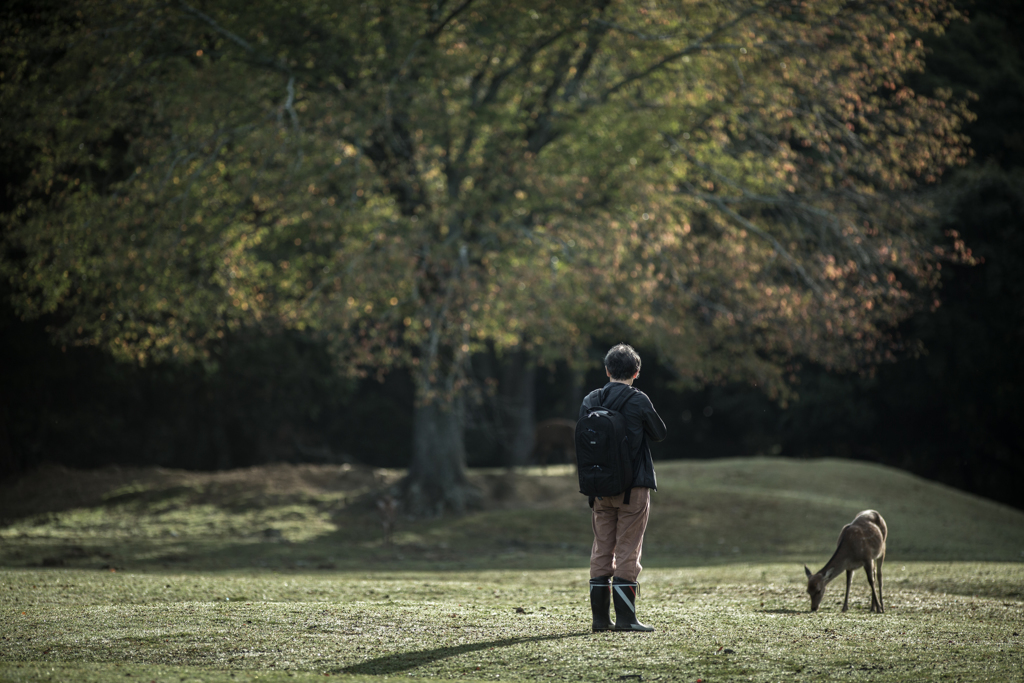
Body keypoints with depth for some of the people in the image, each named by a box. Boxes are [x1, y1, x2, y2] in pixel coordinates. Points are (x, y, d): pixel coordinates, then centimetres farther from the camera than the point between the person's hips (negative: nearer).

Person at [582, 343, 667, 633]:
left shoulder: (590, 401, 3)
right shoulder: (638, 400, -9)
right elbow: (659, 433, 3)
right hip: (634, 485, -4)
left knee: (601, 550, 9)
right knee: (628, 551, -1)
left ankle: (600, 617, 9)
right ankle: (625, 617, -4)